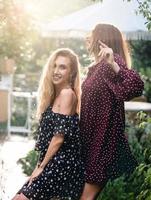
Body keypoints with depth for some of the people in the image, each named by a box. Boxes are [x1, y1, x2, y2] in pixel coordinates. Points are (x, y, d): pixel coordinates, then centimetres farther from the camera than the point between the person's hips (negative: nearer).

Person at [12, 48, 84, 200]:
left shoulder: (67, 93, -12)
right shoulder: (55, 95, 17)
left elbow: (59, 136, -15)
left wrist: (41, 166, -9)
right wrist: (41, 164, 9)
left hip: (62, 163, -9)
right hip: (55, 162, 9)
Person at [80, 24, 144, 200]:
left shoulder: (111, 63, -13)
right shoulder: (96, 67, 17)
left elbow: (136, 87, -32)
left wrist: (113, 65, -42)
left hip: (103, 140, -10)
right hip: (91, 139, 10)